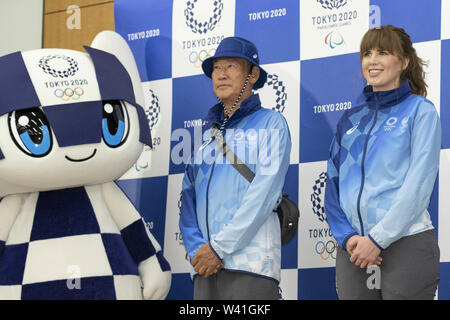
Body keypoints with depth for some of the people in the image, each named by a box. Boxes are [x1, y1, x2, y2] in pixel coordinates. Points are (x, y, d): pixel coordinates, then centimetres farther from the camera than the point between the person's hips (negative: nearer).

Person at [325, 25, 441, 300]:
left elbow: (418, 185, -8)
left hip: (406, 244, -4)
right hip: (354, 249, 4)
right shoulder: (351, 119, 15)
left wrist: (378, 239, -14)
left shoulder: (420, 110, 1)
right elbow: (334, 183, 12)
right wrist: (347, 237, -4)